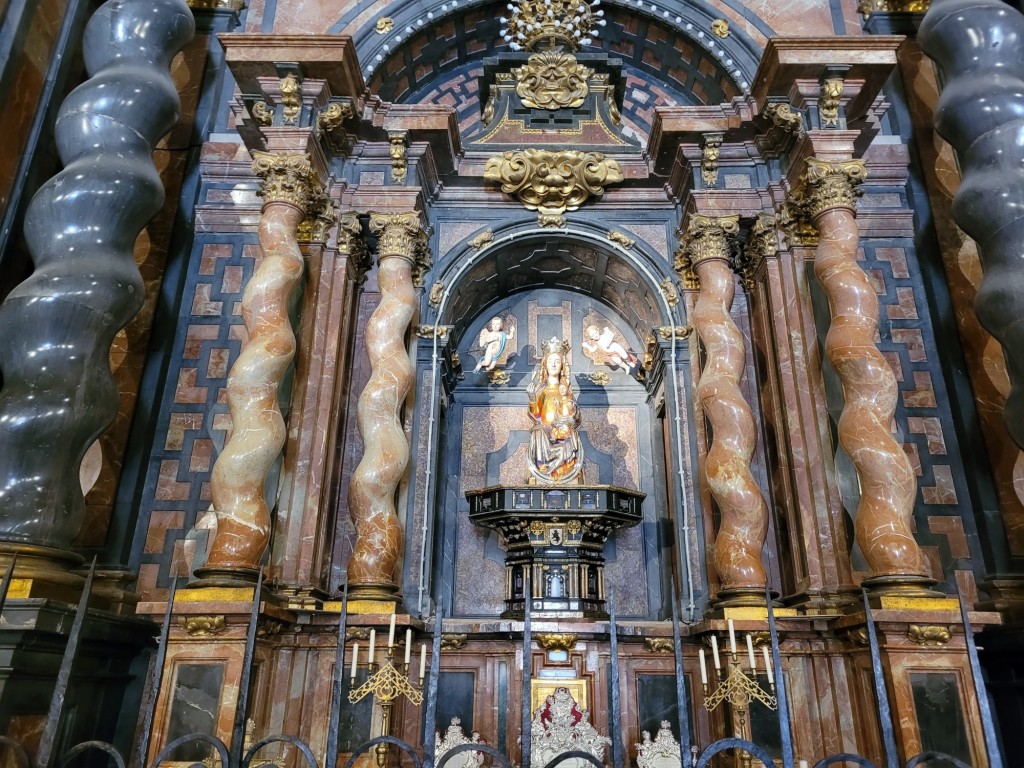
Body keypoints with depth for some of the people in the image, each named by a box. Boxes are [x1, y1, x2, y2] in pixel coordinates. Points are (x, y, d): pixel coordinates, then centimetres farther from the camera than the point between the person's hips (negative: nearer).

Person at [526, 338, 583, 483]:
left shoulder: (565, 388, 9)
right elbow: (535, 414, -2)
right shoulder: (540, 388, 7)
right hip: (543, 432, 0)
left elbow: (569, 415, 1)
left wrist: (564, 397, -11)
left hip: (562, 432, 0)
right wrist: (531, 397, -15)